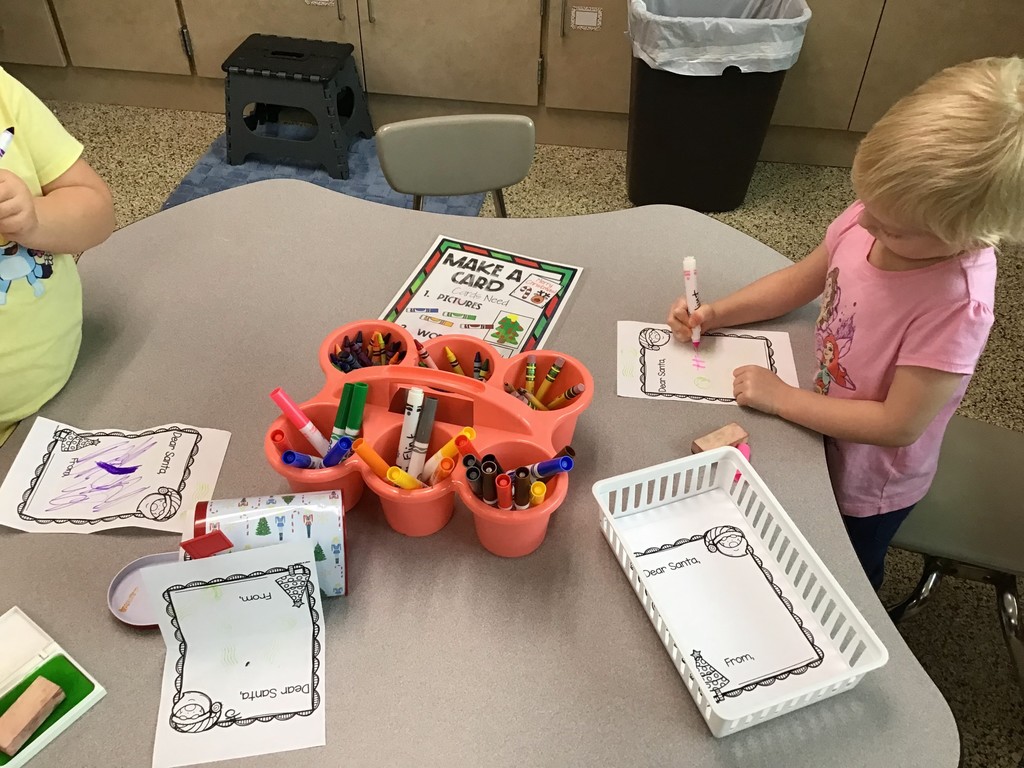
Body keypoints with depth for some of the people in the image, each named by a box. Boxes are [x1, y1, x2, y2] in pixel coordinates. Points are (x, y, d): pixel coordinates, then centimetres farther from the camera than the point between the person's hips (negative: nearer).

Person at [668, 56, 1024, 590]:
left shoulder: (956, 304, -37)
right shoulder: (873, 217, -20)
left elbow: (898, 424, -30)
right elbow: (800, 281, -2)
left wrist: (780, 397, -27)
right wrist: (714, 314, -13)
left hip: (865, 487, -5)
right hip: (821, 436, 5)